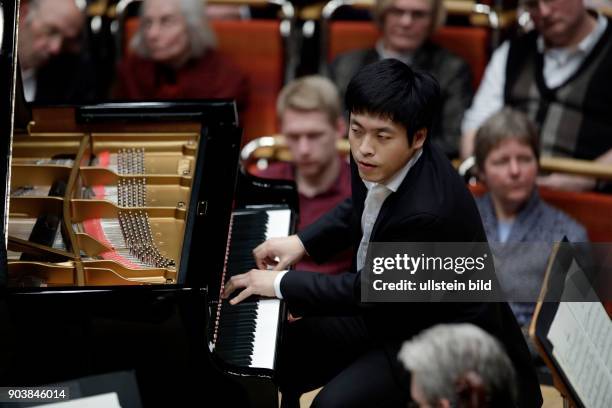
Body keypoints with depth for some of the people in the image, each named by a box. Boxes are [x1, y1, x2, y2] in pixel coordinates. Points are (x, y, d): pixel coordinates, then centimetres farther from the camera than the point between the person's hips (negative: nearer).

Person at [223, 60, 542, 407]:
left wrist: (281, 285, -15)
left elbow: (370, 290, -24)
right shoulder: (380, 164, -9)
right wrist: (301, 242, 5)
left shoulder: (428, 212, -35)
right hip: (386, 310, 9)